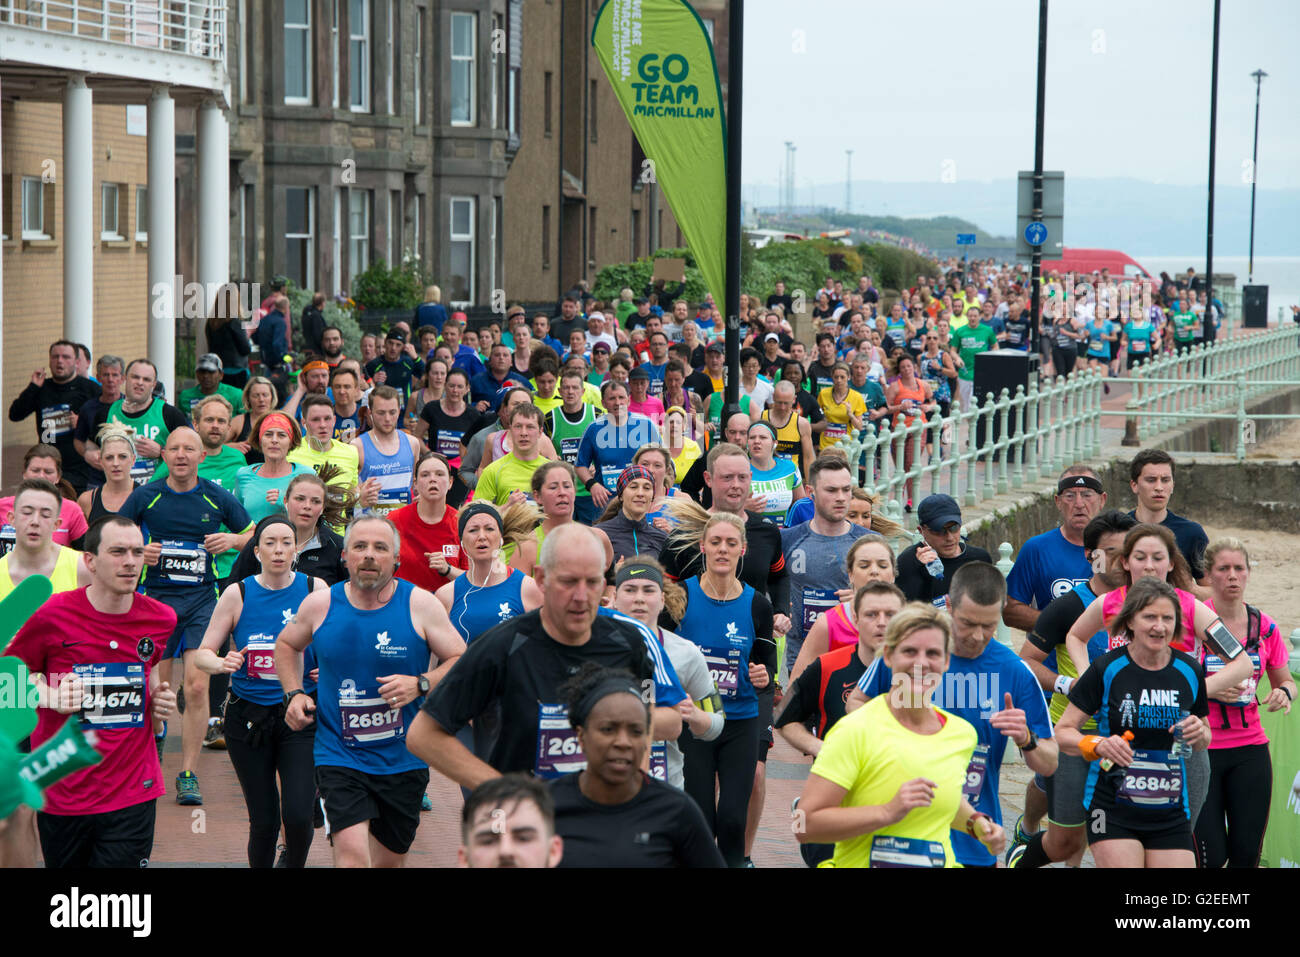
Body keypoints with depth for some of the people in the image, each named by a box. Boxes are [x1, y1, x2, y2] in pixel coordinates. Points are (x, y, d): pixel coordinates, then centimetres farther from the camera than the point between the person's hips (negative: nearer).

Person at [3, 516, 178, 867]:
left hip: (134, 795, 1)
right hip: (62, 794, -1)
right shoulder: (53, 616, -9)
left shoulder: (161, 619, 2)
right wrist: (52, 697, -13)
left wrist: (160, 703, 3)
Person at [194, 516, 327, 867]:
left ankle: (294, 864, 17)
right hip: (249, 716, 1)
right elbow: (202, 654, 2)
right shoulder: (237, 594, 1)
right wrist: (221, 663, -20)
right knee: (263, 820, 2)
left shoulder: (315, 590, 1)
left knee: (298, 815, -13)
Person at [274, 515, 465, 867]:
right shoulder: (319, 605, -1)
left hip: (404, 759, 1)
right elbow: (287, 645, 19)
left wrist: (420, 684, -18)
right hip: (338, 756, -1)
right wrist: (295, 694, 4)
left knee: (389, 859, 15)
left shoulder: (421, 605, -6)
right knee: (352, 852, -21)